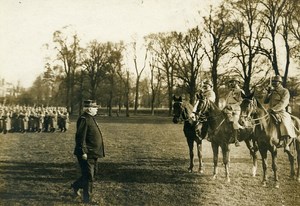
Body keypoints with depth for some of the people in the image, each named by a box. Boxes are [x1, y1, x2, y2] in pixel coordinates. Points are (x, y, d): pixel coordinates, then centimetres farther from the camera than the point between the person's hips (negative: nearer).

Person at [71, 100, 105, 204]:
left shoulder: (90, 118, 15)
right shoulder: (84, 119, -17)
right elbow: (80, 137, -22)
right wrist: (83, 152, -23)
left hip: (93, 153, 10)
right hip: (87, 154, -10)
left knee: (92, 174, 19)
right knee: (89, 176, 0)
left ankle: (76, 185, 36)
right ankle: (87, 198, 12)